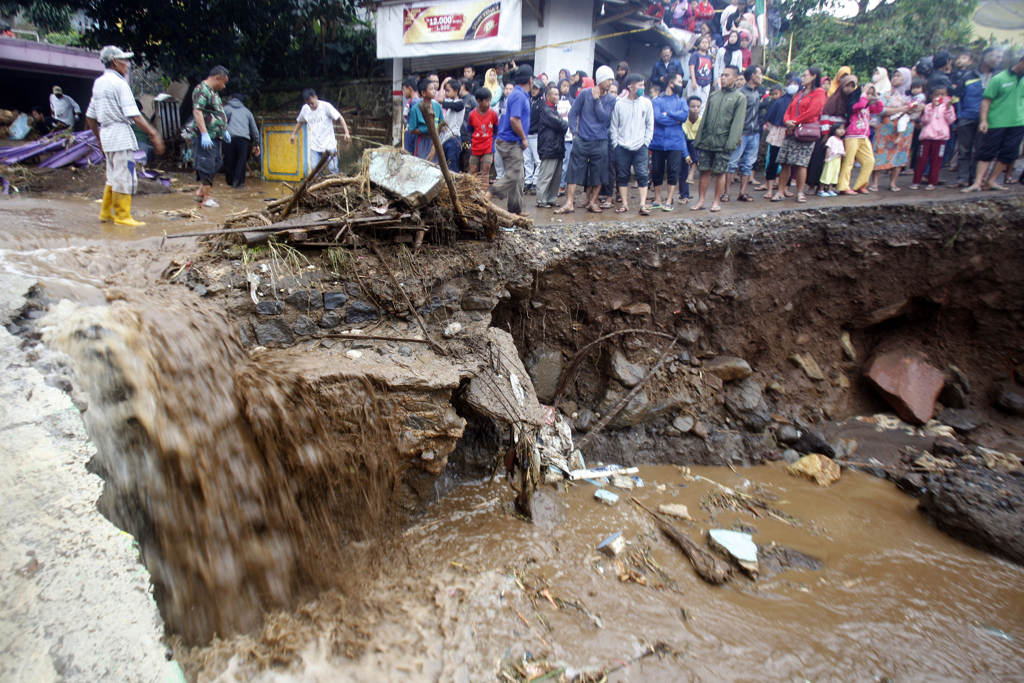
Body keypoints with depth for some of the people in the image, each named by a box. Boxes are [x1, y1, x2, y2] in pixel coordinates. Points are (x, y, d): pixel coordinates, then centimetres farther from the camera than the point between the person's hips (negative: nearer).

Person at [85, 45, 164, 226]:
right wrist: (154, 133, -21)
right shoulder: (119, 83, -10)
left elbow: (90, 117, 18)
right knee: (125, 177, -4)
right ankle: (122, 216, 0)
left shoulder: (99, 83, 16)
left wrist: (99, 139, 26)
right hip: (121, 134, -9)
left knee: (113, 177, 18)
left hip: (106, 134, 9)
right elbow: (134, 114, -20)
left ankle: (106, 212, 24)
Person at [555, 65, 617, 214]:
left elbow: (604, 117, -9)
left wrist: (597, 99, -13)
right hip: (582, 141, -2)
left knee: (598, 173, 4)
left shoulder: (611, 99, 4)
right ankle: (569, 203, -4)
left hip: (600, 142, 2)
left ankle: (592, 202, 17)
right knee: (574, 170, -6)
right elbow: (573, 113, 5)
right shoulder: (585, 94, 0)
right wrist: (574, 132, -2)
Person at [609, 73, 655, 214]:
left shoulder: (646, 103, 4)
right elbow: (613, 126, 5)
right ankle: (625, 204, 13)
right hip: (622, 147, 0)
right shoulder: (619, 104, 2)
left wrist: (646, 142, -1)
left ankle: (643, 205, -8)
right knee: (622, 176, 4)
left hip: (640, 147, 0)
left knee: (643, 175, -8)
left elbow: (650, 125, 8)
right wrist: (615, 143, -2)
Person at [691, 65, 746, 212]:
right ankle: (701, 201, 8)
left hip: (723, 142, -3)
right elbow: (705, 118, 16)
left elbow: (737, 122, -6)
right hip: (707, 140, 4)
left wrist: (731, 142, -17)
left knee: (720, 172, 0)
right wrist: (699, 139, 8)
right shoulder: (713, 95, 16)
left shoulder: (740, 98, 3)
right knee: (704, 171, 2)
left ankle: (716, 202, 9)